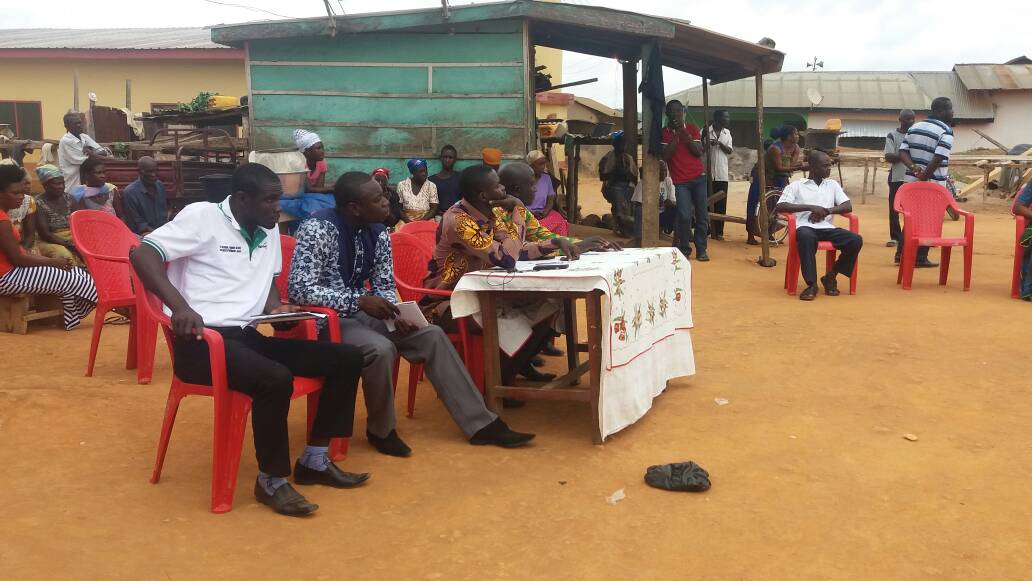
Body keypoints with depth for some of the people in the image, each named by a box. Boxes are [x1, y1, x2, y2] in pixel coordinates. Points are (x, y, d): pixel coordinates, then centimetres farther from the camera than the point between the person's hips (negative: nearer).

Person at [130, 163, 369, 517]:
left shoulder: (269, 230, 15)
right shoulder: (202, 216, -8)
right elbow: (141, 254, -15)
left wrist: (275, 308, 3)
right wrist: (180, 306, -29)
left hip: (248, 337, 8)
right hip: (202, 342, -8)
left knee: (347, 359, -2)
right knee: (277, 379, -35)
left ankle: (314, 459, 8)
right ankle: (272, 479, -13)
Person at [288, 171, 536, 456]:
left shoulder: (377, 232, 0)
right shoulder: (317, 229, -21)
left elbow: (385, 285, 8)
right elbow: (300, 290, -29)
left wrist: (395, 315, -14)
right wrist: (359, 301, -34)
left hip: (363, 313, 7)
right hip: (327, 319, -7)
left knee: (432, 335, -7)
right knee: (381, 349, -33)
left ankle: (480, 423, -2)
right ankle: (381, 430, -6)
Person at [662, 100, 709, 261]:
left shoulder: (692, 128, 6)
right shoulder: (664, 132, 3)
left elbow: (699, 152, -4)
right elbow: (665, 156, -9)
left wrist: (684, 134, -11)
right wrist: (676, 135, -12)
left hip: (699, 177, 2)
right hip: (680, 181, -2)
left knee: (702, 215, 0)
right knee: (684, 216, -14)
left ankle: (701, 250, 8)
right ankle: (684, 249, 1)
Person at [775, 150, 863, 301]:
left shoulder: (832, 185, 24)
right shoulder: (796, 186, 12)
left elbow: (848, 206, 13)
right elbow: (781, 206, -4)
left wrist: (827, 211, -6)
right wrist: (811, 207, -10)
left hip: (826, 228, 4)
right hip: (805, 227, -4)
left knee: (856, 240, -22)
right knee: (806, 237, -41)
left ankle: (831, 276, -2)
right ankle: (812, 284, -31)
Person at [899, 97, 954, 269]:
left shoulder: (914, 127, 10)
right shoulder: (945, 131, -11)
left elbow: (902, 152, 2)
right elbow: (938, 159, -22)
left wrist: (914, 168, -9)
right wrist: (924, 177, -14)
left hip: (911, 180, 6)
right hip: (933, 183, -6)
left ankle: (902, 252, 18)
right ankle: (920, 258, 7)